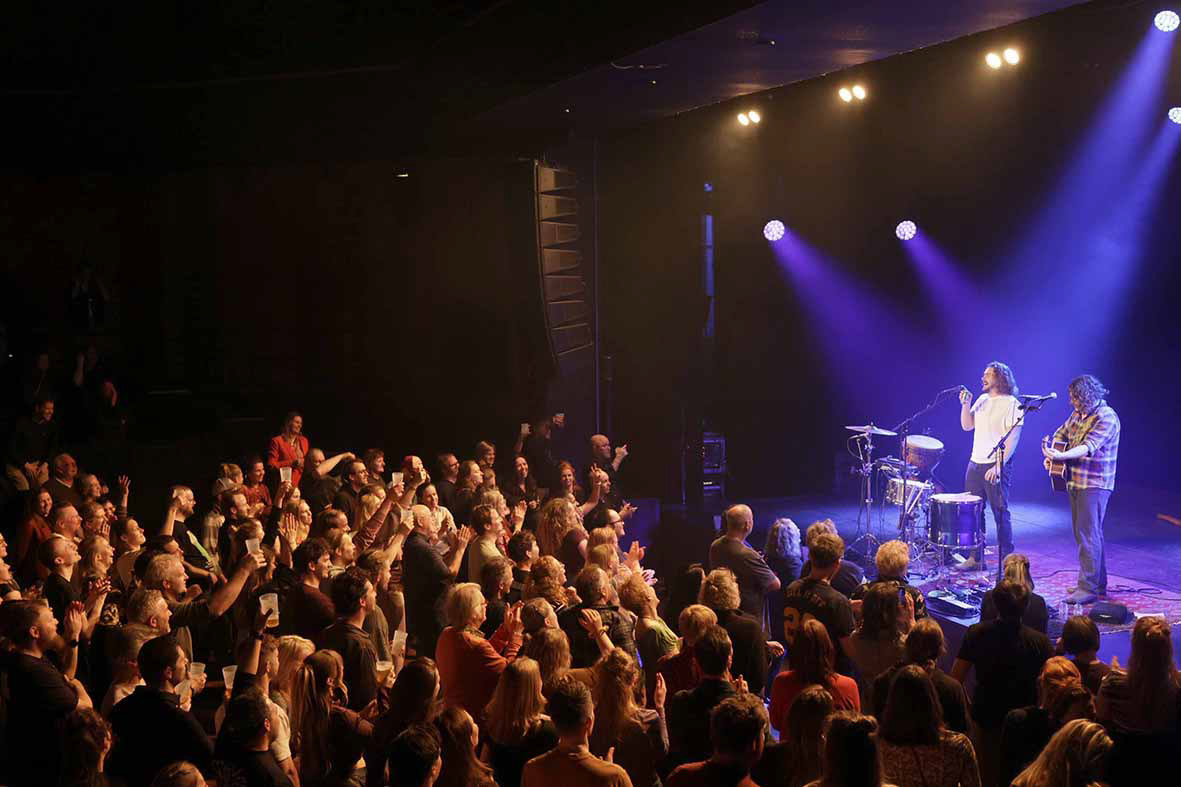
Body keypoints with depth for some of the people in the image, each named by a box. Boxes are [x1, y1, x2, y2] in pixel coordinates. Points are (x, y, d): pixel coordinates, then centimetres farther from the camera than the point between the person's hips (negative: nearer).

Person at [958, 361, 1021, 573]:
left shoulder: (1011, 404, -9)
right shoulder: (982, 400, 14)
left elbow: (1013, 438, -14)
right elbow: (967, 426, 12)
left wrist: (998, 466, -20)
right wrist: (966, 404, -4)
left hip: (997, 466, -7)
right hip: (975, 463, 7)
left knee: (1001, 514, -2)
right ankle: (976, 558, 19)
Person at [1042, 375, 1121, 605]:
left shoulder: (1106, 418, -17)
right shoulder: (1078, 414, 10)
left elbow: (1088, 446, -28)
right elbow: (1062, 434, 24)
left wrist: (1061, 456, -42)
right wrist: (1051, 455, 5)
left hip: (1095, 484, -9)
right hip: (1076, 482, 9)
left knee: (1088, 534, -11)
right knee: (1083, 533, 13)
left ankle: (1089, 588, -8)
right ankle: (1098, 583, 22)